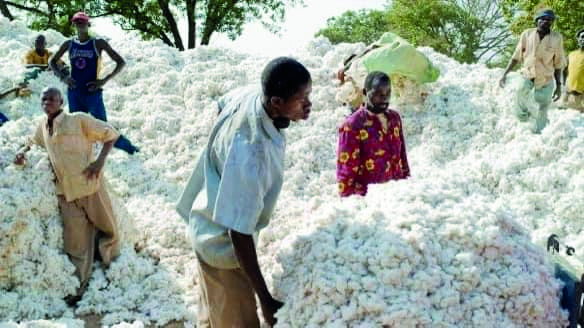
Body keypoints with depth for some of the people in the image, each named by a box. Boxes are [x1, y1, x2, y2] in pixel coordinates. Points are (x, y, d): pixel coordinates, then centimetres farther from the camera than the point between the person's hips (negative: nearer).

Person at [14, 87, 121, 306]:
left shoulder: (78, 120, -4)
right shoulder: (42, 128, 13)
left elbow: (110, 133, -3)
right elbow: (33, 143, 33)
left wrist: (100, 160, -14)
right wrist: (23, 152, 10)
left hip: (89, 185, -3)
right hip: (65, 192, 3)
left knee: (106, 228, 9)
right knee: (75, 240, 2)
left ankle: (112, 268, 31)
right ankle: (79, 286, 8)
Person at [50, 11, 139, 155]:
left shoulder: (98, 43, -3)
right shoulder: (69, 44, 8)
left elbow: (121, 62, -3)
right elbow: (52, 61, 21)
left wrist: (104, 80, -12)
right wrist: (63, 77, 3)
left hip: (93, 93, -4)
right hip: (74, 93, 4)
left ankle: (130, 149, 4)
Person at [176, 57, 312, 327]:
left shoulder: (250, 95, -18)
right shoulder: (250, 155, -43)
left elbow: (223, 104, 9)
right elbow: (238, 232, -37)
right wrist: (265, 299, -30)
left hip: (212, 226, 8)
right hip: (223, 242, -8)